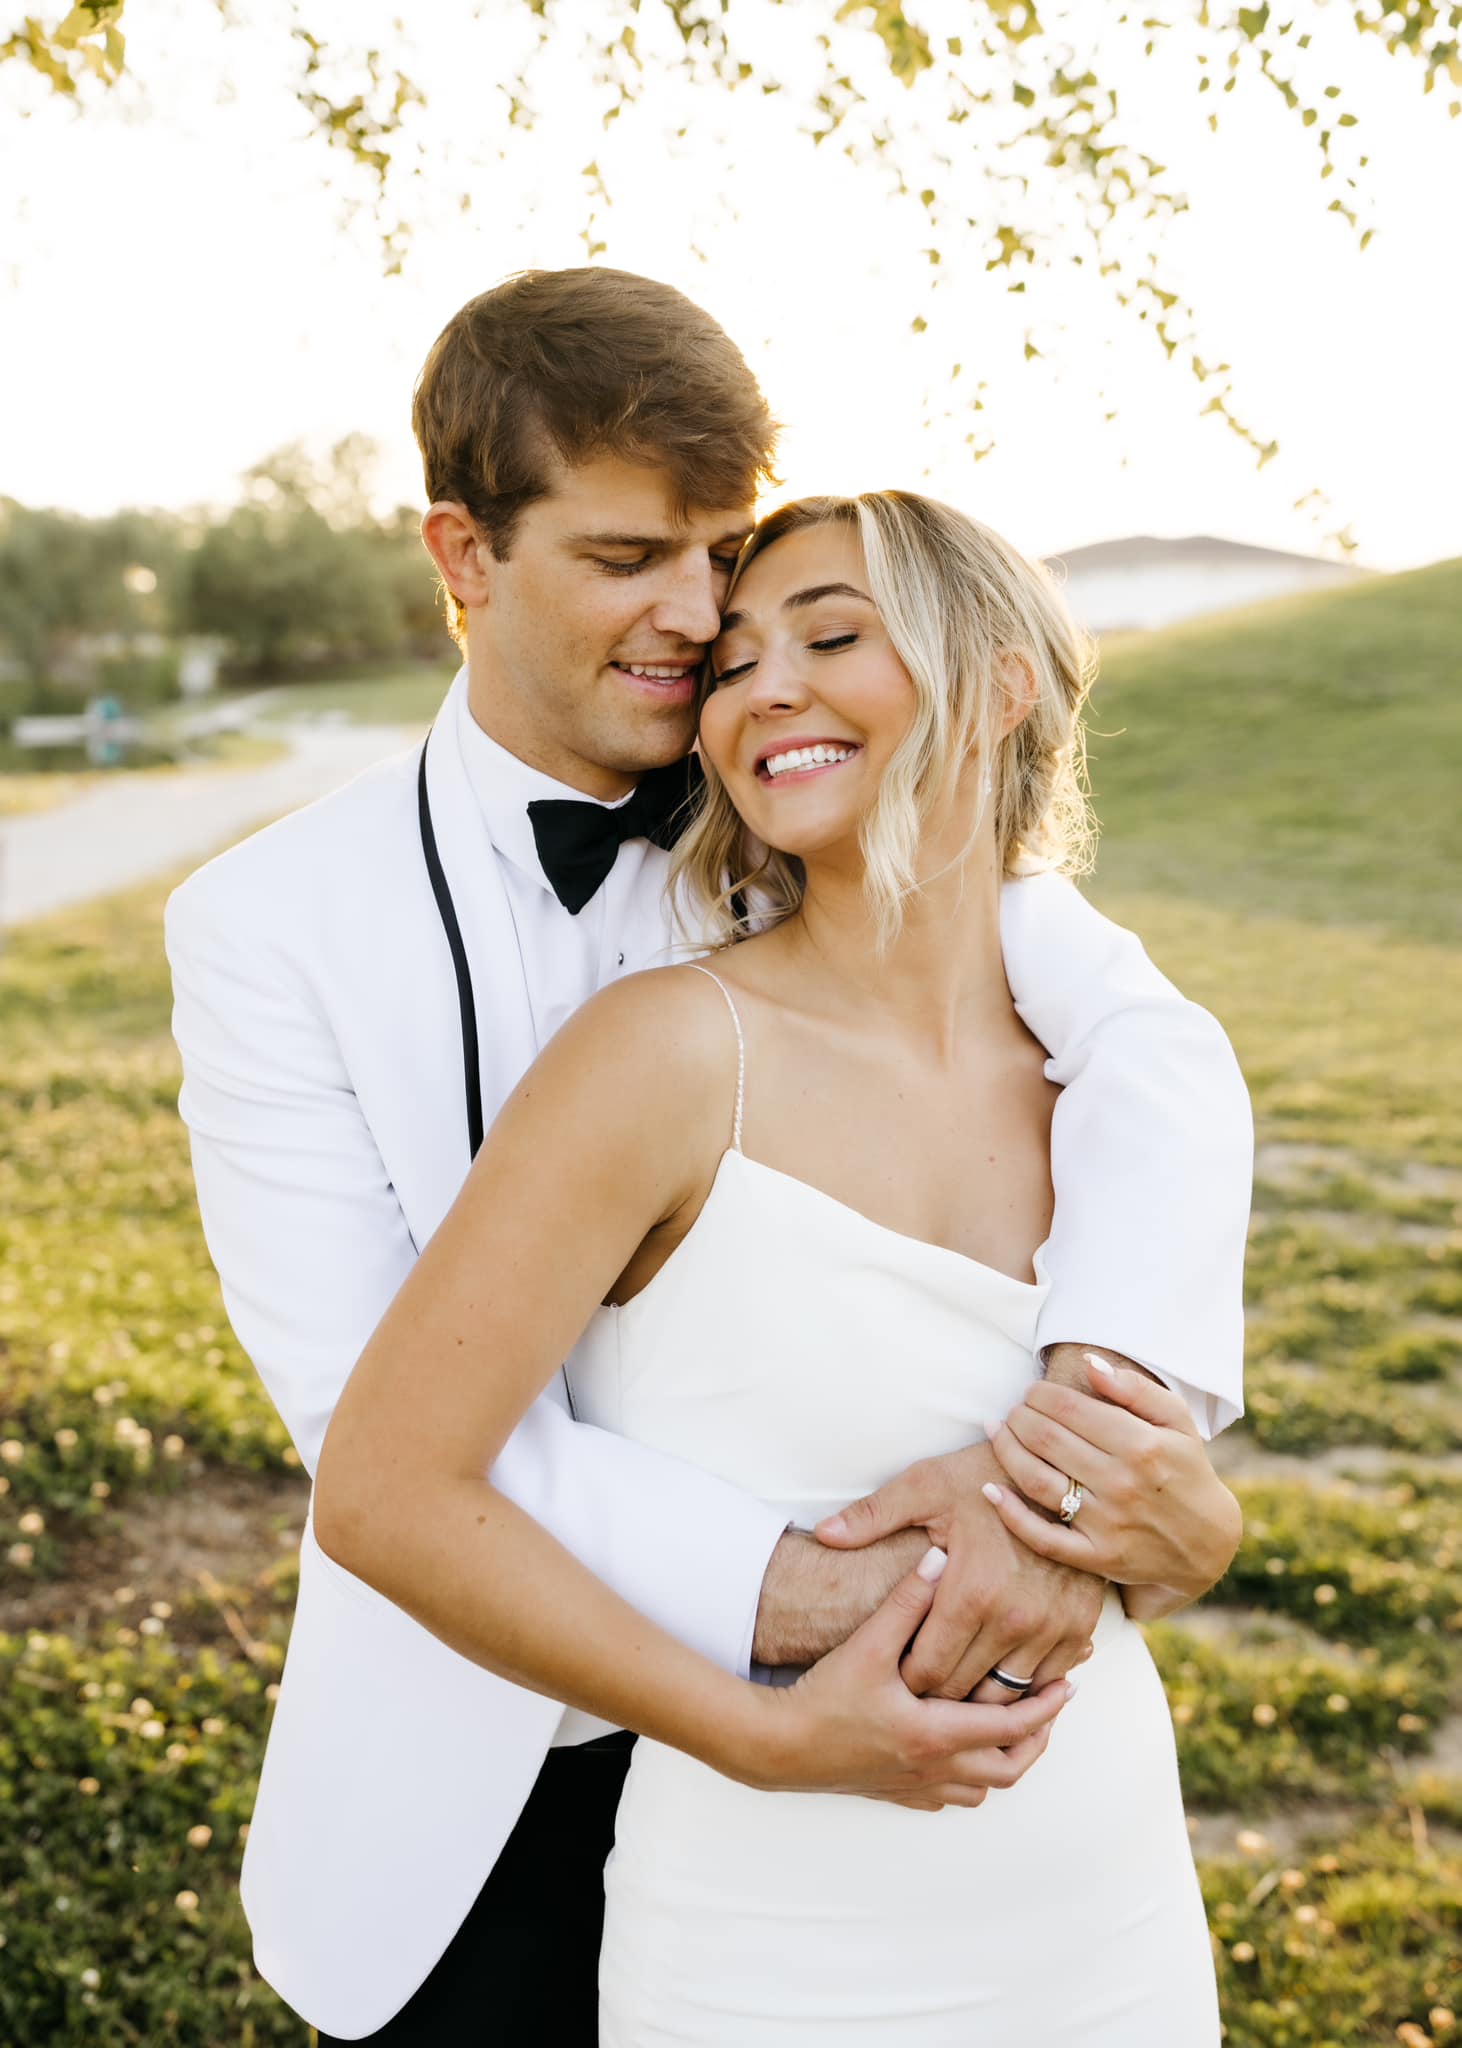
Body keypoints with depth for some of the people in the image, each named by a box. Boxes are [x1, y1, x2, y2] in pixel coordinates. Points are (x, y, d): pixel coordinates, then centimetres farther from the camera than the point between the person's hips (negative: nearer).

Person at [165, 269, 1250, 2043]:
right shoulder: (269, 927, -12)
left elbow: (1152, 1046, -18)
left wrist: (1090, 1400, -37)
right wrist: (791, 1594, -31)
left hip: (814, 1744, 2)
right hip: (484, 1785, -1)